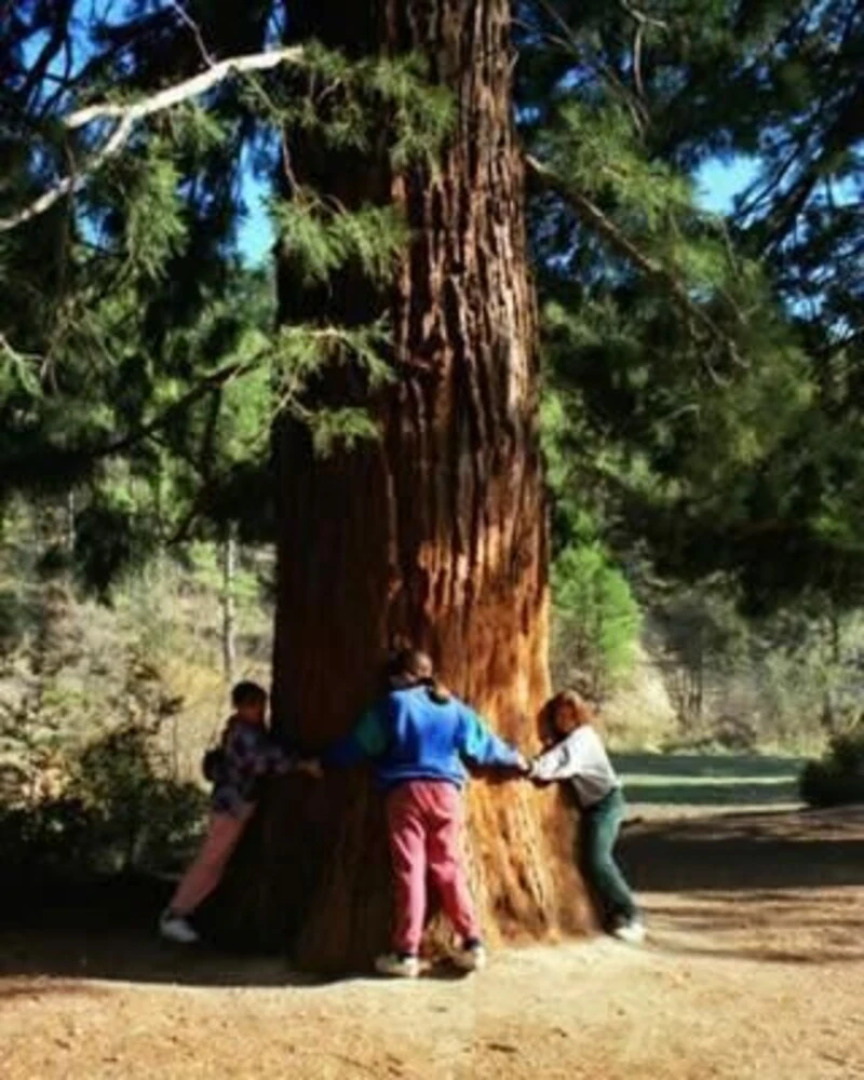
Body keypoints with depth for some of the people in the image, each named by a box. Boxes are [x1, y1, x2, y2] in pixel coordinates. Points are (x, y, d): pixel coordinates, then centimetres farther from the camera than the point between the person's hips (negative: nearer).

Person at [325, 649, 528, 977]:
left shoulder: (394, 705, 2)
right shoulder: (452, 707, 14)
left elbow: (358, 744, 4)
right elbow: (482, 744, 23)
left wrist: (326, 761, 17)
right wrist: (513, 758, 40)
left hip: (406, 793, -4)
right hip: (445, 791, 4)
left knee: (409, 870, -3)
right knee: (449, 868, 10)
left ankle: (406, 953, -3)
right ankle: (472, 943, 7)